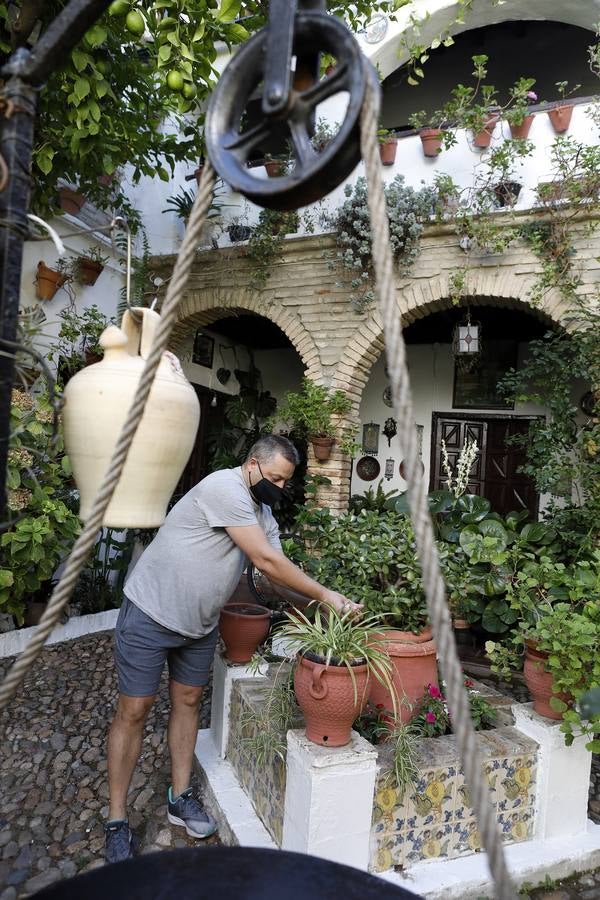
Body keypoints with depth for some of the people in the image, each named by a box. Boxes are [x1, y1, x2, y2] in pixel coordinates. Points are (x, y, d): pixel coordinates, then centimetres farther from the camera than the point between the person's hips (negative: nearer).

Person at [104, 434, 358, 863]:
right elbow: (266, 561, -27)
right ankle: (117, 818, 17)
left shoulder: (263, 514, 5)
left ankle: (180, 798, 31)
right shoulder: (225, 487, -25)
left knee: (188, 700, 15)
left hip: (200, 624, 8)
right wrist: (324, 594, -20)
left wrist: (328, 602, -12)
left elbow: (278, 567, 0)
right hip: (151, 615, -8)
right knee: (134, 710, 2)